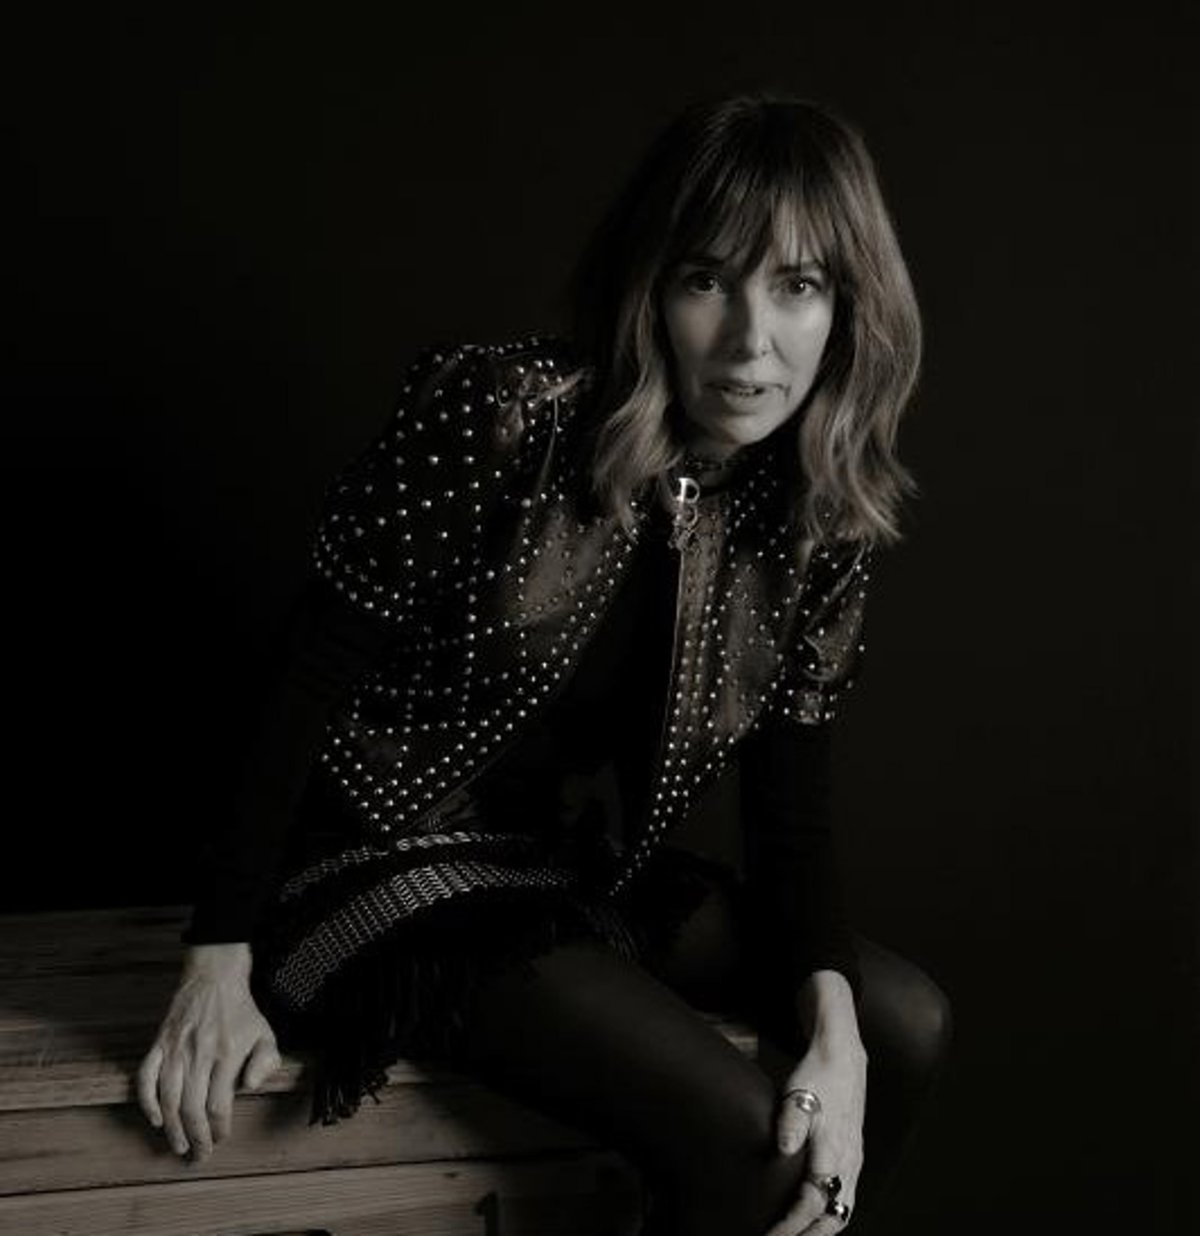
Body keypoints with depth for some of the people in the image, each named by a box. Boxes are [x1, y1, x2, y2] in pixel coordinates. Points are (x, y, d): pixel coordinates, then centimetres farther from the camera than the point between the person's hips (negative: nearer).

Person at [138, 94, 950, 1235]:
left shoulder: (817, 517, -4)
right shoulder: (498, 415, -21)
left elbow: (787, 789, -1)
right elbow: (312, 677, -16)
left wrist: (831, 1018, -17)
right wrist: (221, 966, -17)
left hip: (592, 874, 7)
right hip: (393, 865, -6)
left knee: (904, 1026, 2)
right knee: (745, 1140, -21)